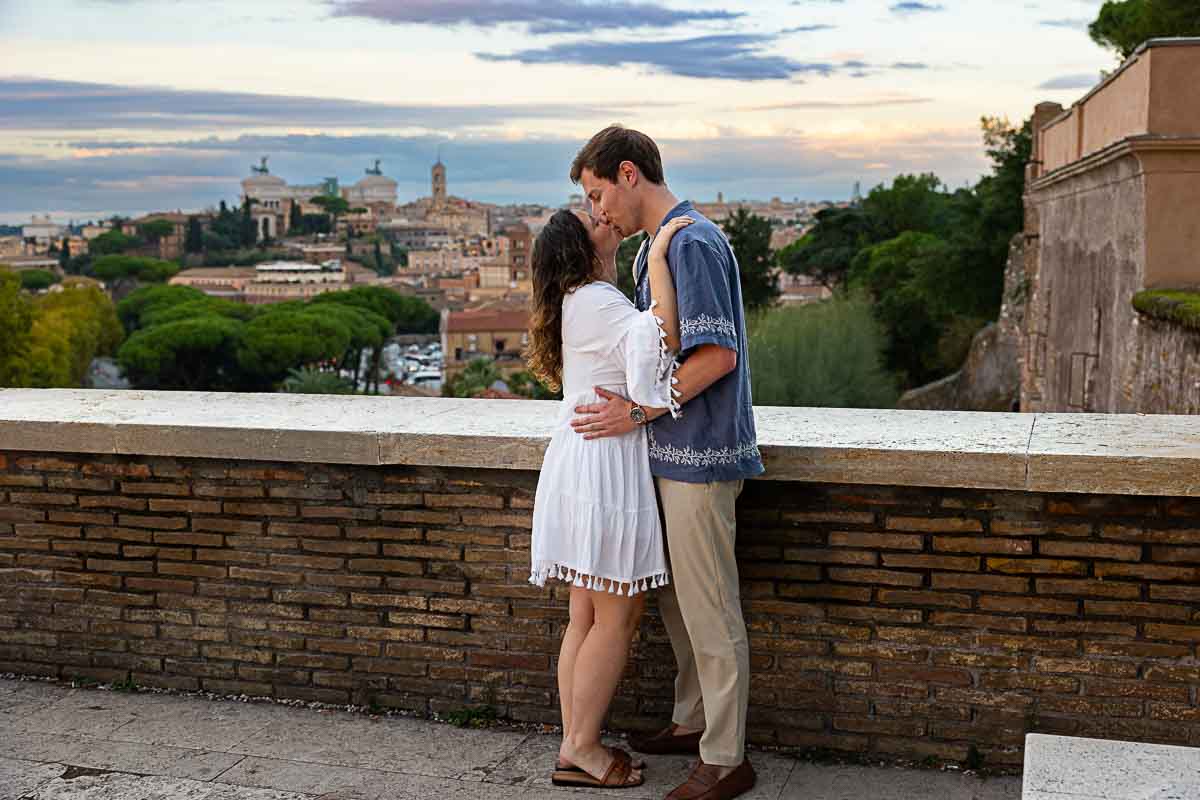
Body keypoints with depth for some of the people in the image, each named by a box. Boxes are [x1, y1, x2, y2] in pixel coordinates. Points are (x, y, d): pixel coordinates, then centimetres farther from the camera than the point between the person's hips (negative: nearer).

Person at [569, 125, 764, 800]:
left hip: (698, 456, -10)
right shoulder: (656, 247, 15)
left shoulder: (693, 243, -16)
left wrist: (638, 412, -17)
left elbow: (718, 353, -22)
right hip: (676, 452, 10)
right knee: (678, 600, 19)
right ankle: (692, 722, 34)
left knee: (710, 613, -1)